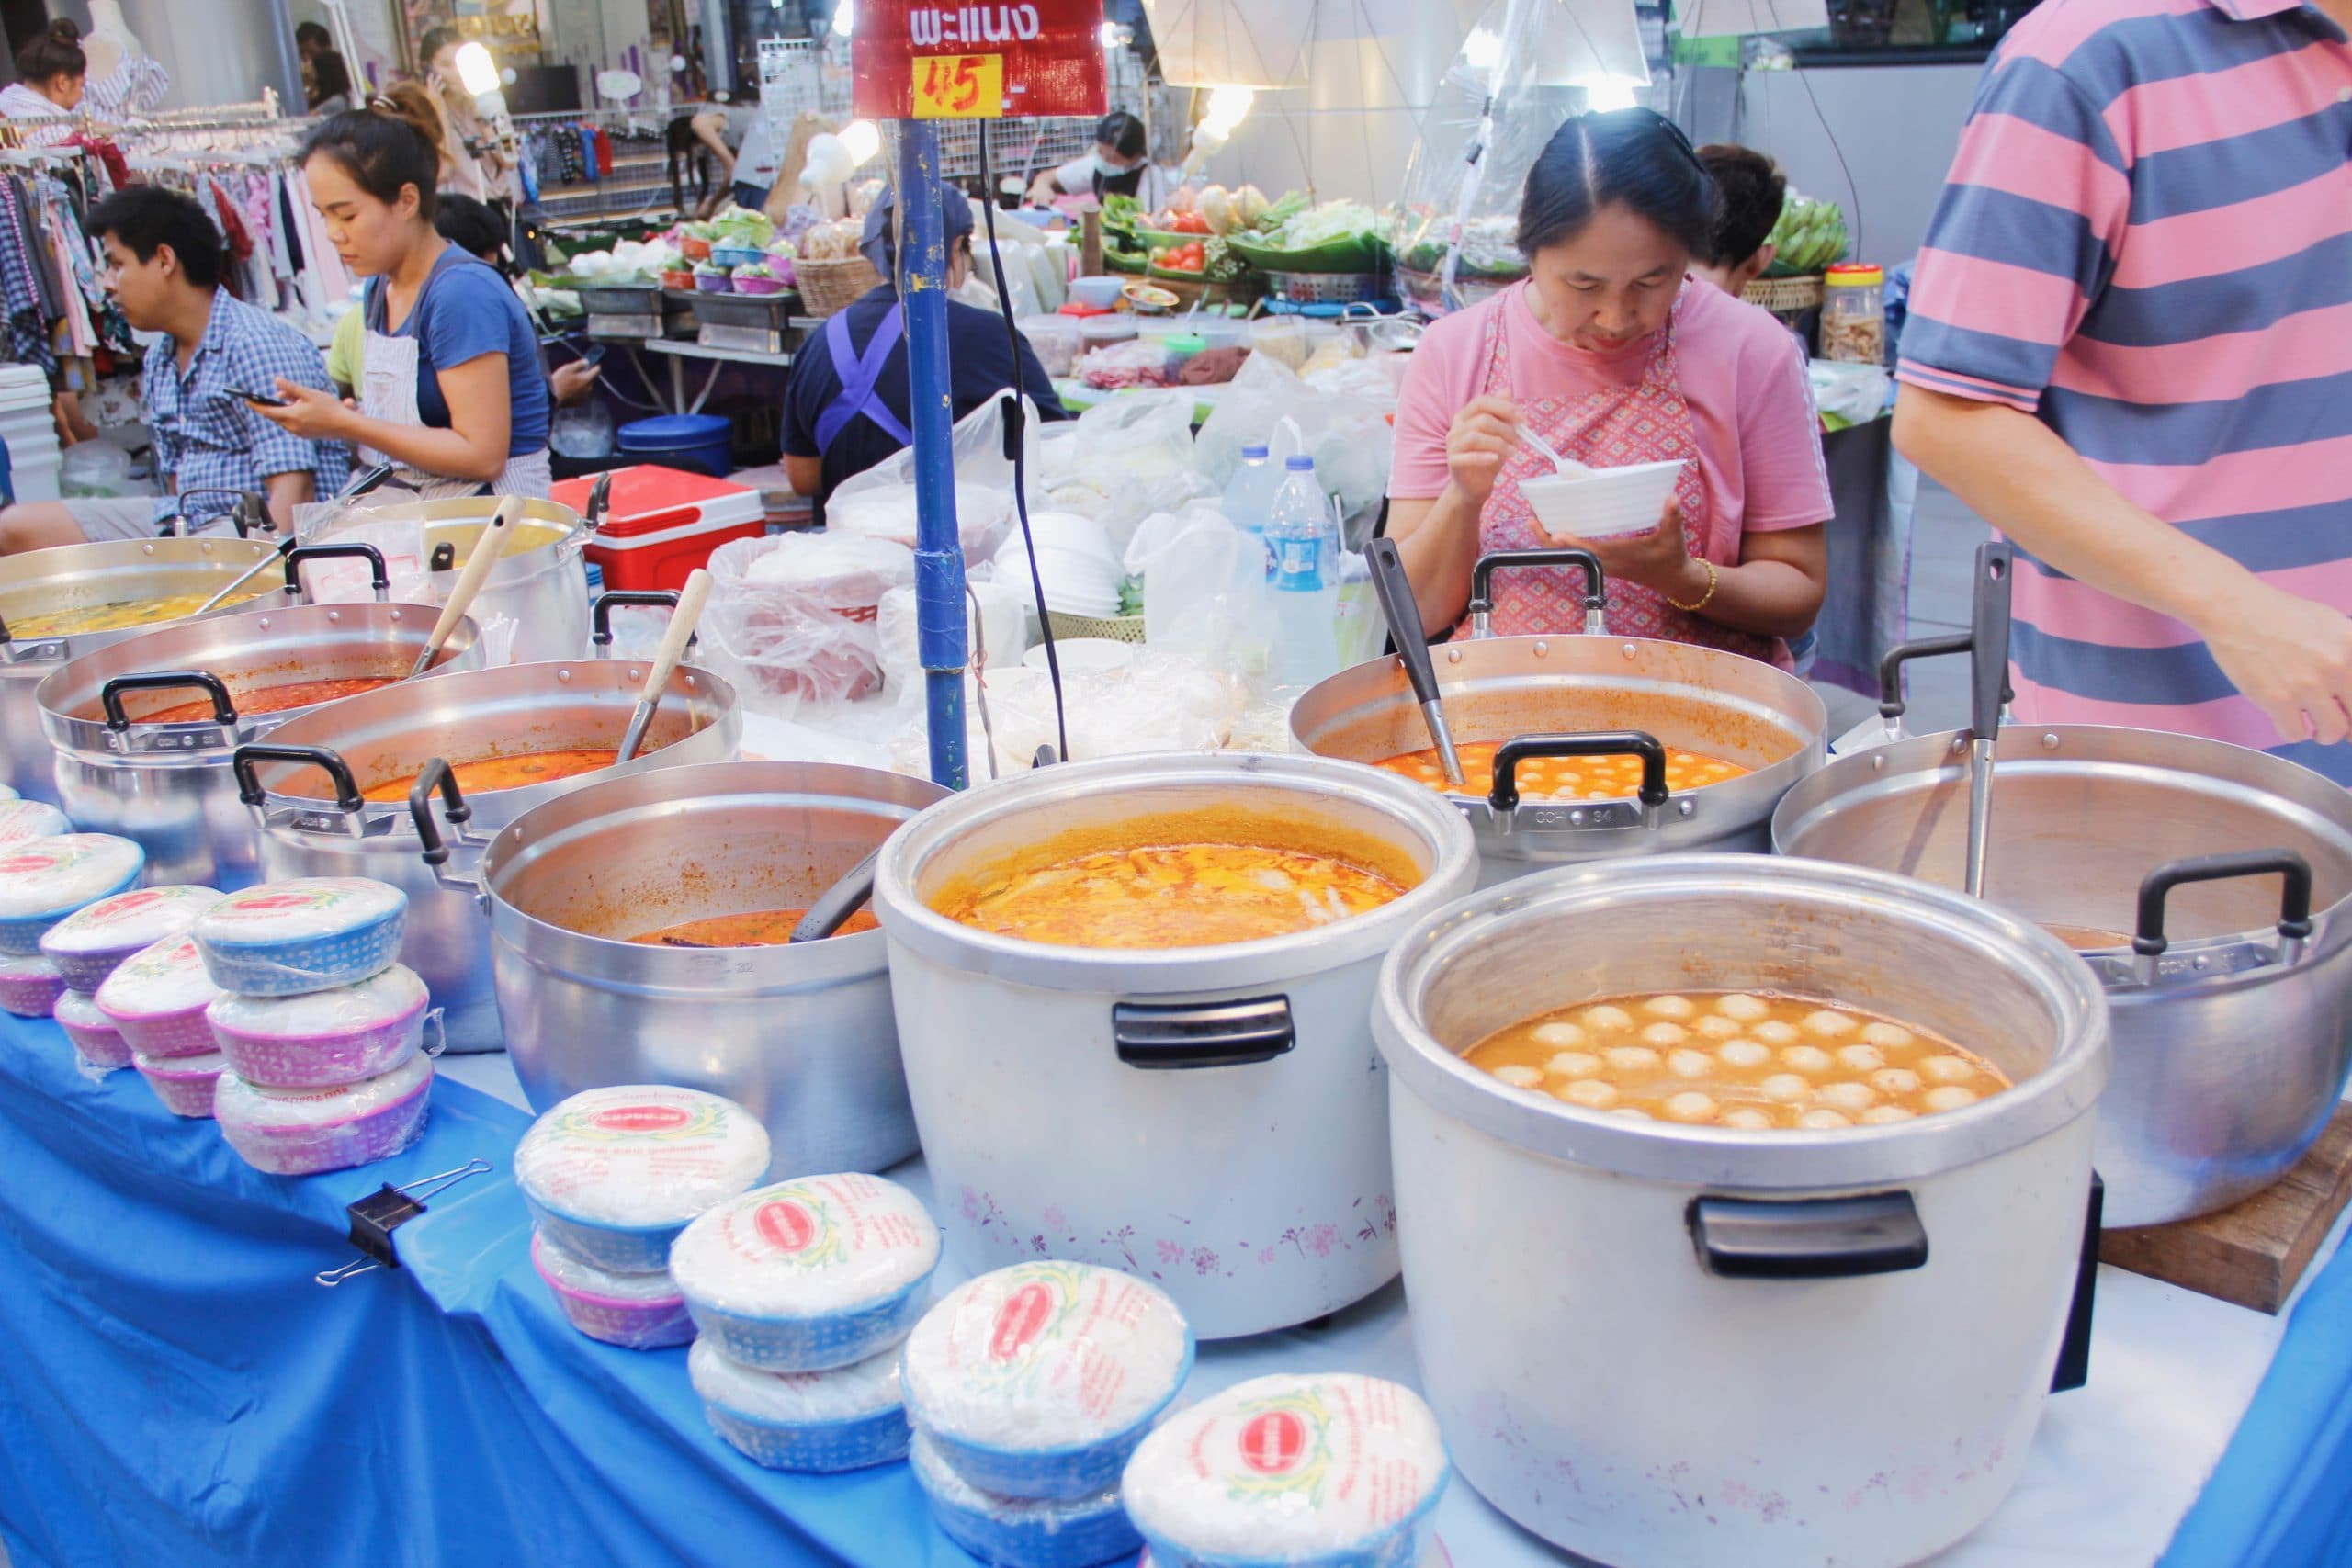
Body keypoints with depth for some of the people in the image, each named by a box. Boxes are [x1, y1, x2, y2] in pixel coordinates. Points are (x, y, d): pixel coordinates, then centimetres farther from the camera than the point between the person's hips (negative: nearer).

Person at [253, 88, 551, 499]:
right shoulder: (380, 288, 11)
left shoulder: (463, 292, -14)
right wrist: (335, 414, -3)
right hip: (422, 519, 7)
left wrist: (345, 425, -15)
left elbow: (482, 455, -18)